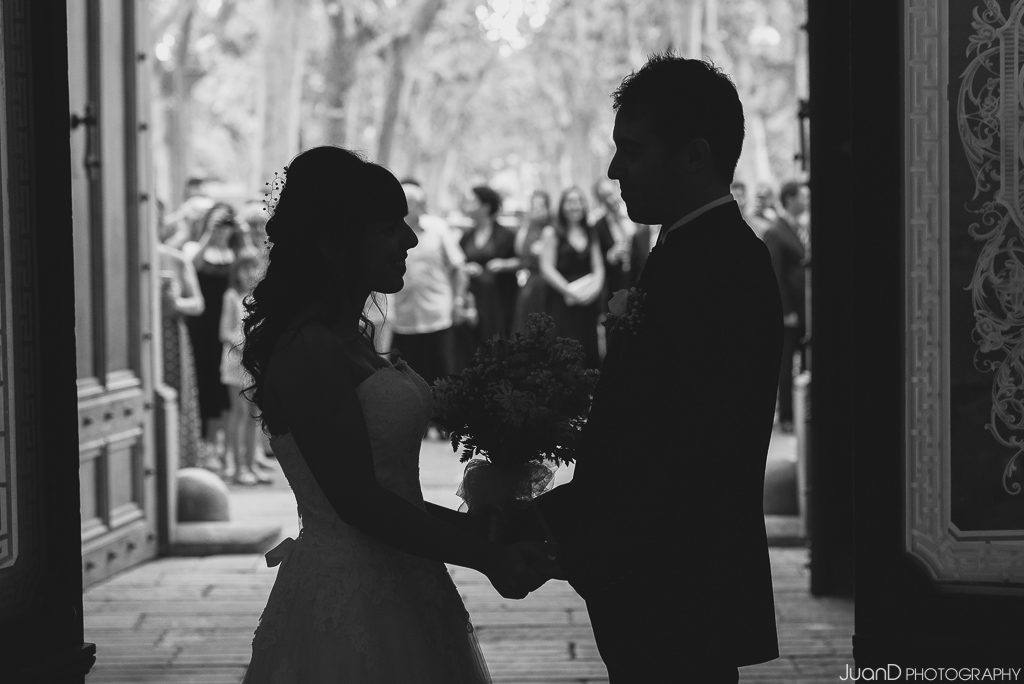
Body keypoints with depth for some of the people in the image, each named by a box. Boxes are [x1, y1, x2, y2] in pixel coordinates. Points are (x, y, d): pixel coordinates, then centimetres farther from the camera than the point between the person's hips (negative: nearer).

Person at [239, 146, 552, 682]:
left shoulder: (346, 338, 12)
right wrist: (486, 557, -19)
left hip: (392, 592, 9)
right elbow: (357, 501, -21)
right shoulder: (311, 351, -17)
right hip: (352, 603, -9)